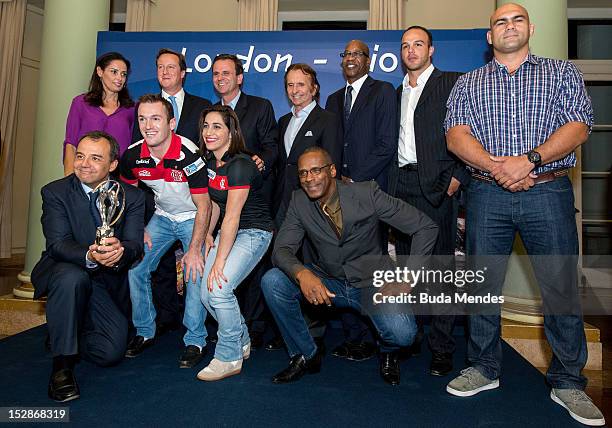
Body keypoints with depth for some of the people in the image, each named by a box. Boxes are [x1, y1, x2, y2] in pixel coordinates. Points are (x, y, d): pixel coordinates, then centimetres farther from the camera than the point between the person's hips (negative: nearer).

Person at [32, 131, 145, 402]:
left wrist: (119, 251, -39)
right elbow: (57, 243, -19)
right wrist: (90, 256, -41)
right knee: (72, 277, -38)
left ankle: (61, 335, 25)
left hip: (108, 284, 2)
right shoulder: (55, 192, -7)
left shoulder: (132, 197, -4)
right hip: (64, 273, -1)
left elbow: (134, 245, -14)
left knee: (111, 353, -11)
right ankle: (62, 364, -18)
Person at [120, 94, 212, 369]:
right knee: (135, 268, -3)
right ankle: (145, 332, 17)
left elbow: (203, 206, -23)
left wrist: (194, 250, -25)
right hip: (162, 217, 5)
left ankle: (195, 341, -2)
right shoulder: (133, 155, -12)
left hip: (192, 218, -5)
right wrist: (139, 231, 1)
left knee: (196, 273, -18)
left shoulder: (188, 154, -28)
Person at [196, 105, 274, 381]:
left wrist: (219, 261, -21)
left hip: (254, 232, -8)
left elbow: (232, 217, -23)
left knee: (220, 289, -21)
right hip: (228, 232, 8)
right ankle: (242, 342, 24)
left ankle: (230, 358, 1)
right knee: (207, 294, 0)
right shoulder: (210, 161, 6)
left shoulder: (239, 165, -21)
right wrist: (208, 236, 2)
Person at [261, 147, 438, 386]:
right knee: (272, 281, -19)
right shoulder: (299, 201, -6)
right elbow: (282, 250, -10)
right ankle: (306, 355, 2)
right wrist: (302, 273, -33)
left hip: (370, 283, -3)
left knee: (402, 334, -29)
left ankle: (388, 352, 13)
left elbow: (426, 227, -12)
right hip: (328, 282, 3)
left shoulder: (367, 194, -16)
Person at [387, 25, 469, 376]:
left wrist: (459, 177, -14)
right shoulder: (398, 93, 21)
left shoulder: (452, 83, 3)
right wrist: (391, 184, 9)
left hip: (436, 185, -6)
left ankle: (442, 348, 5)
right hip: (401, 185, 6)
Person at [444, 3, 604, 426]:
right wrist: (496, 166, -16)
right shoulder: (469, 83, 14)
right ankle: (484, 369, 24)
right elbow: (456, 135, -1)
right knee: (482, 286, 7)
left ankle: (569, 382, 20)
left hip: (549, 192, -1)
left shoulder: (563, 72, 12)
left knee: (562, 288, 2)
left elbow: (578, 127, -2)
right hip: (487, 194, 1)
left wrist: (530, 160, -18)